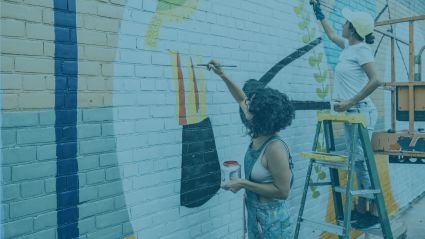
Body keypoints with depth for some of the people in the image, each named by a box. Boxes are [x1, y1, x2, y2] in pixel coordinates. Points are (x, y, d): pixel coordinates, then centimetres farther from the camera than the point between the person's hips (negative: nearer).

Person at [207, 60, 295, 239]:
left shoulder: (275, 148, -27)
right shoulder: (258, 136, -4)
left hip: (272, 221, -8)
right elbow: (241, 100, 10)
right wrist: (222, 75, 9)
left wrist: (243, 184, -24)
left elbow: (283, 191, -24)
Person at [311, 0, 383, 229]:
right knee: (357, 162, 9)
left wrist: (350, 102, -21)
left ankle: (374, 212, 1)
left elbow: (375, 80, -21)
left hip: (361, 112, -9)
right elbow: (332, 35, 36)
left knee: (362, 161, -8)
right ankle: (361, 208, 16)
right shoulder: (348, 46, 14)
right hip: (350, 113, 9)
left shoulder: (361, 49, -10)